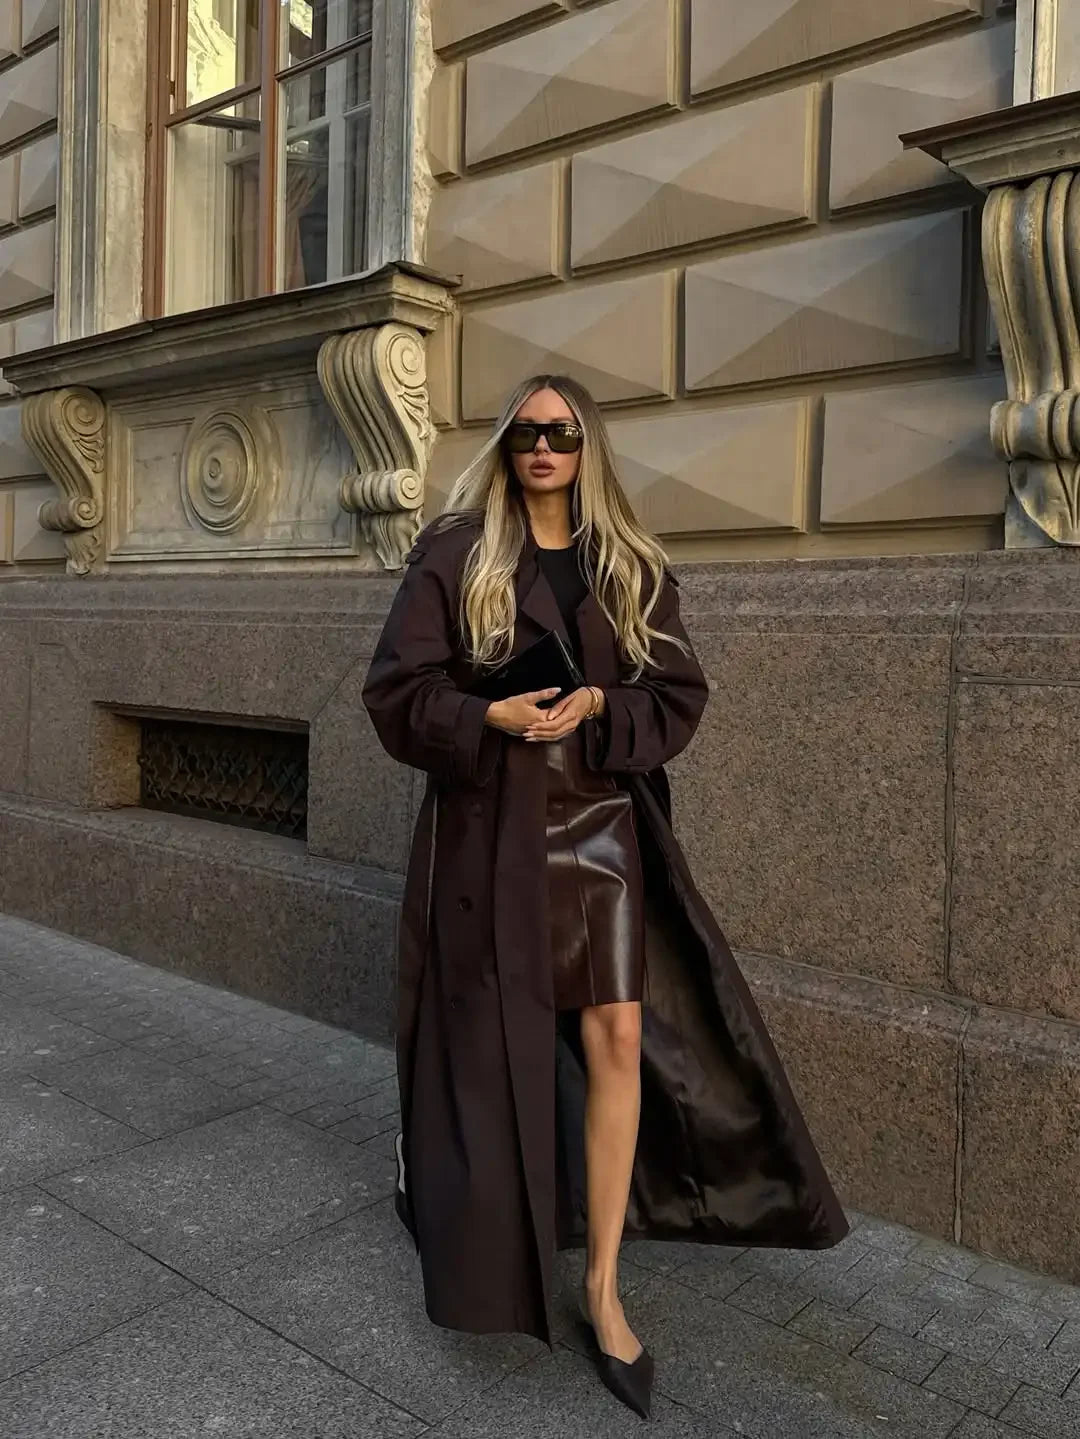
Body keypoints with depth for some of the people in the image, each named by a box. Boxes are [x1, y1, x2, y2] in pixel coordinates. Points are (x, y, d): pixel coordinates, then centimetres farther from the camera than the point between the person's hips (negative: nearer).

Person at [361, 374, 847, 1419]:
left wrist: (594, 708, -14)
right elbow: (396, 689, -5)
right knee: (494, 1039, 9)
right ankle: (484, 1253, 36)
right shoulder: (453, 554, -1)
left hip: (601, 824, 2)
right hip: (490, 825, -2)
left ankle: (603, 1288, 13)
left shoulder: (631, 566, 6)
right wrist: (493, 719, -21)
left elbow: (680, 698, 4)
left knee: (618, 1037, -2)